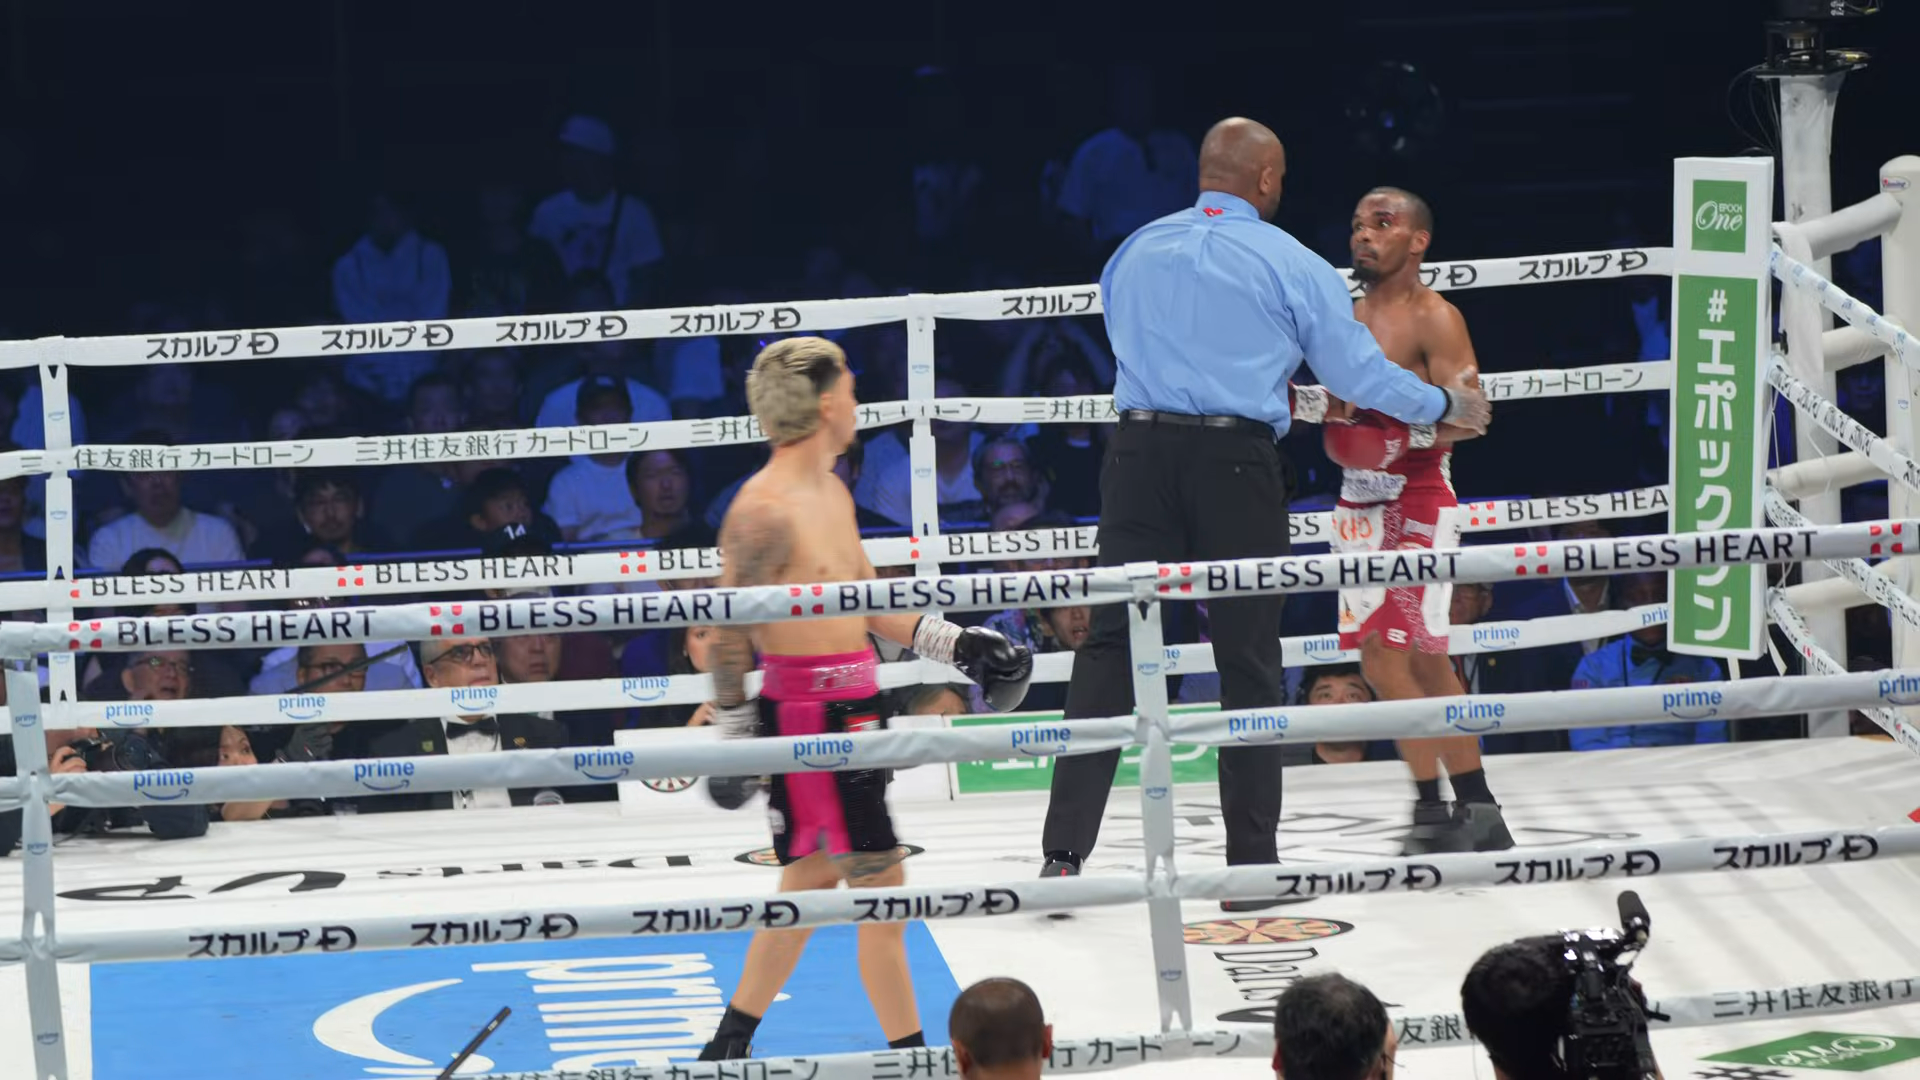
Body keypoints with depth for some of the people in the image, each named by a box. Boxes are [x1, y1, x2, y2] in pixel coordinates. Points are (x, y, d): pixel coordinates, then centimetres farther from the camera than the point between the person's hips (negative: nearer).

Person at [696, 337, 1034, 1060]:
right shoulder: (765, 510, -18)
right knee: (880, 881, -5)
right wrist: (734, 735, -16)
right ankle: (908, 1053, 3)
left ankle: (733, 1041, 27)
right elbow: (728, 627, -17)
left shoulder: (833, 493, 12)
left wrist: (957, 645, 18)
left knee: (813, 876, 17)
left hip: (849, 708, 10)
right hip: (807, 711, -10)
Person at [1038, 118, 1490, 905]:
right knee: (1248, 662, 6)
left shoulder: (1135, 252, 13)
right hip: (1236, 464, -3)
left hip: (1140, 454, 3)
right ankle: (1251, 863, 9)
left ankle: (1064, 852, -7)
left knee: (1111, 645, 2)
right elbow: (1361, 376, 4)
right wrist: (1447, 406, 22)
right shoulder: (1292, 265, 0)